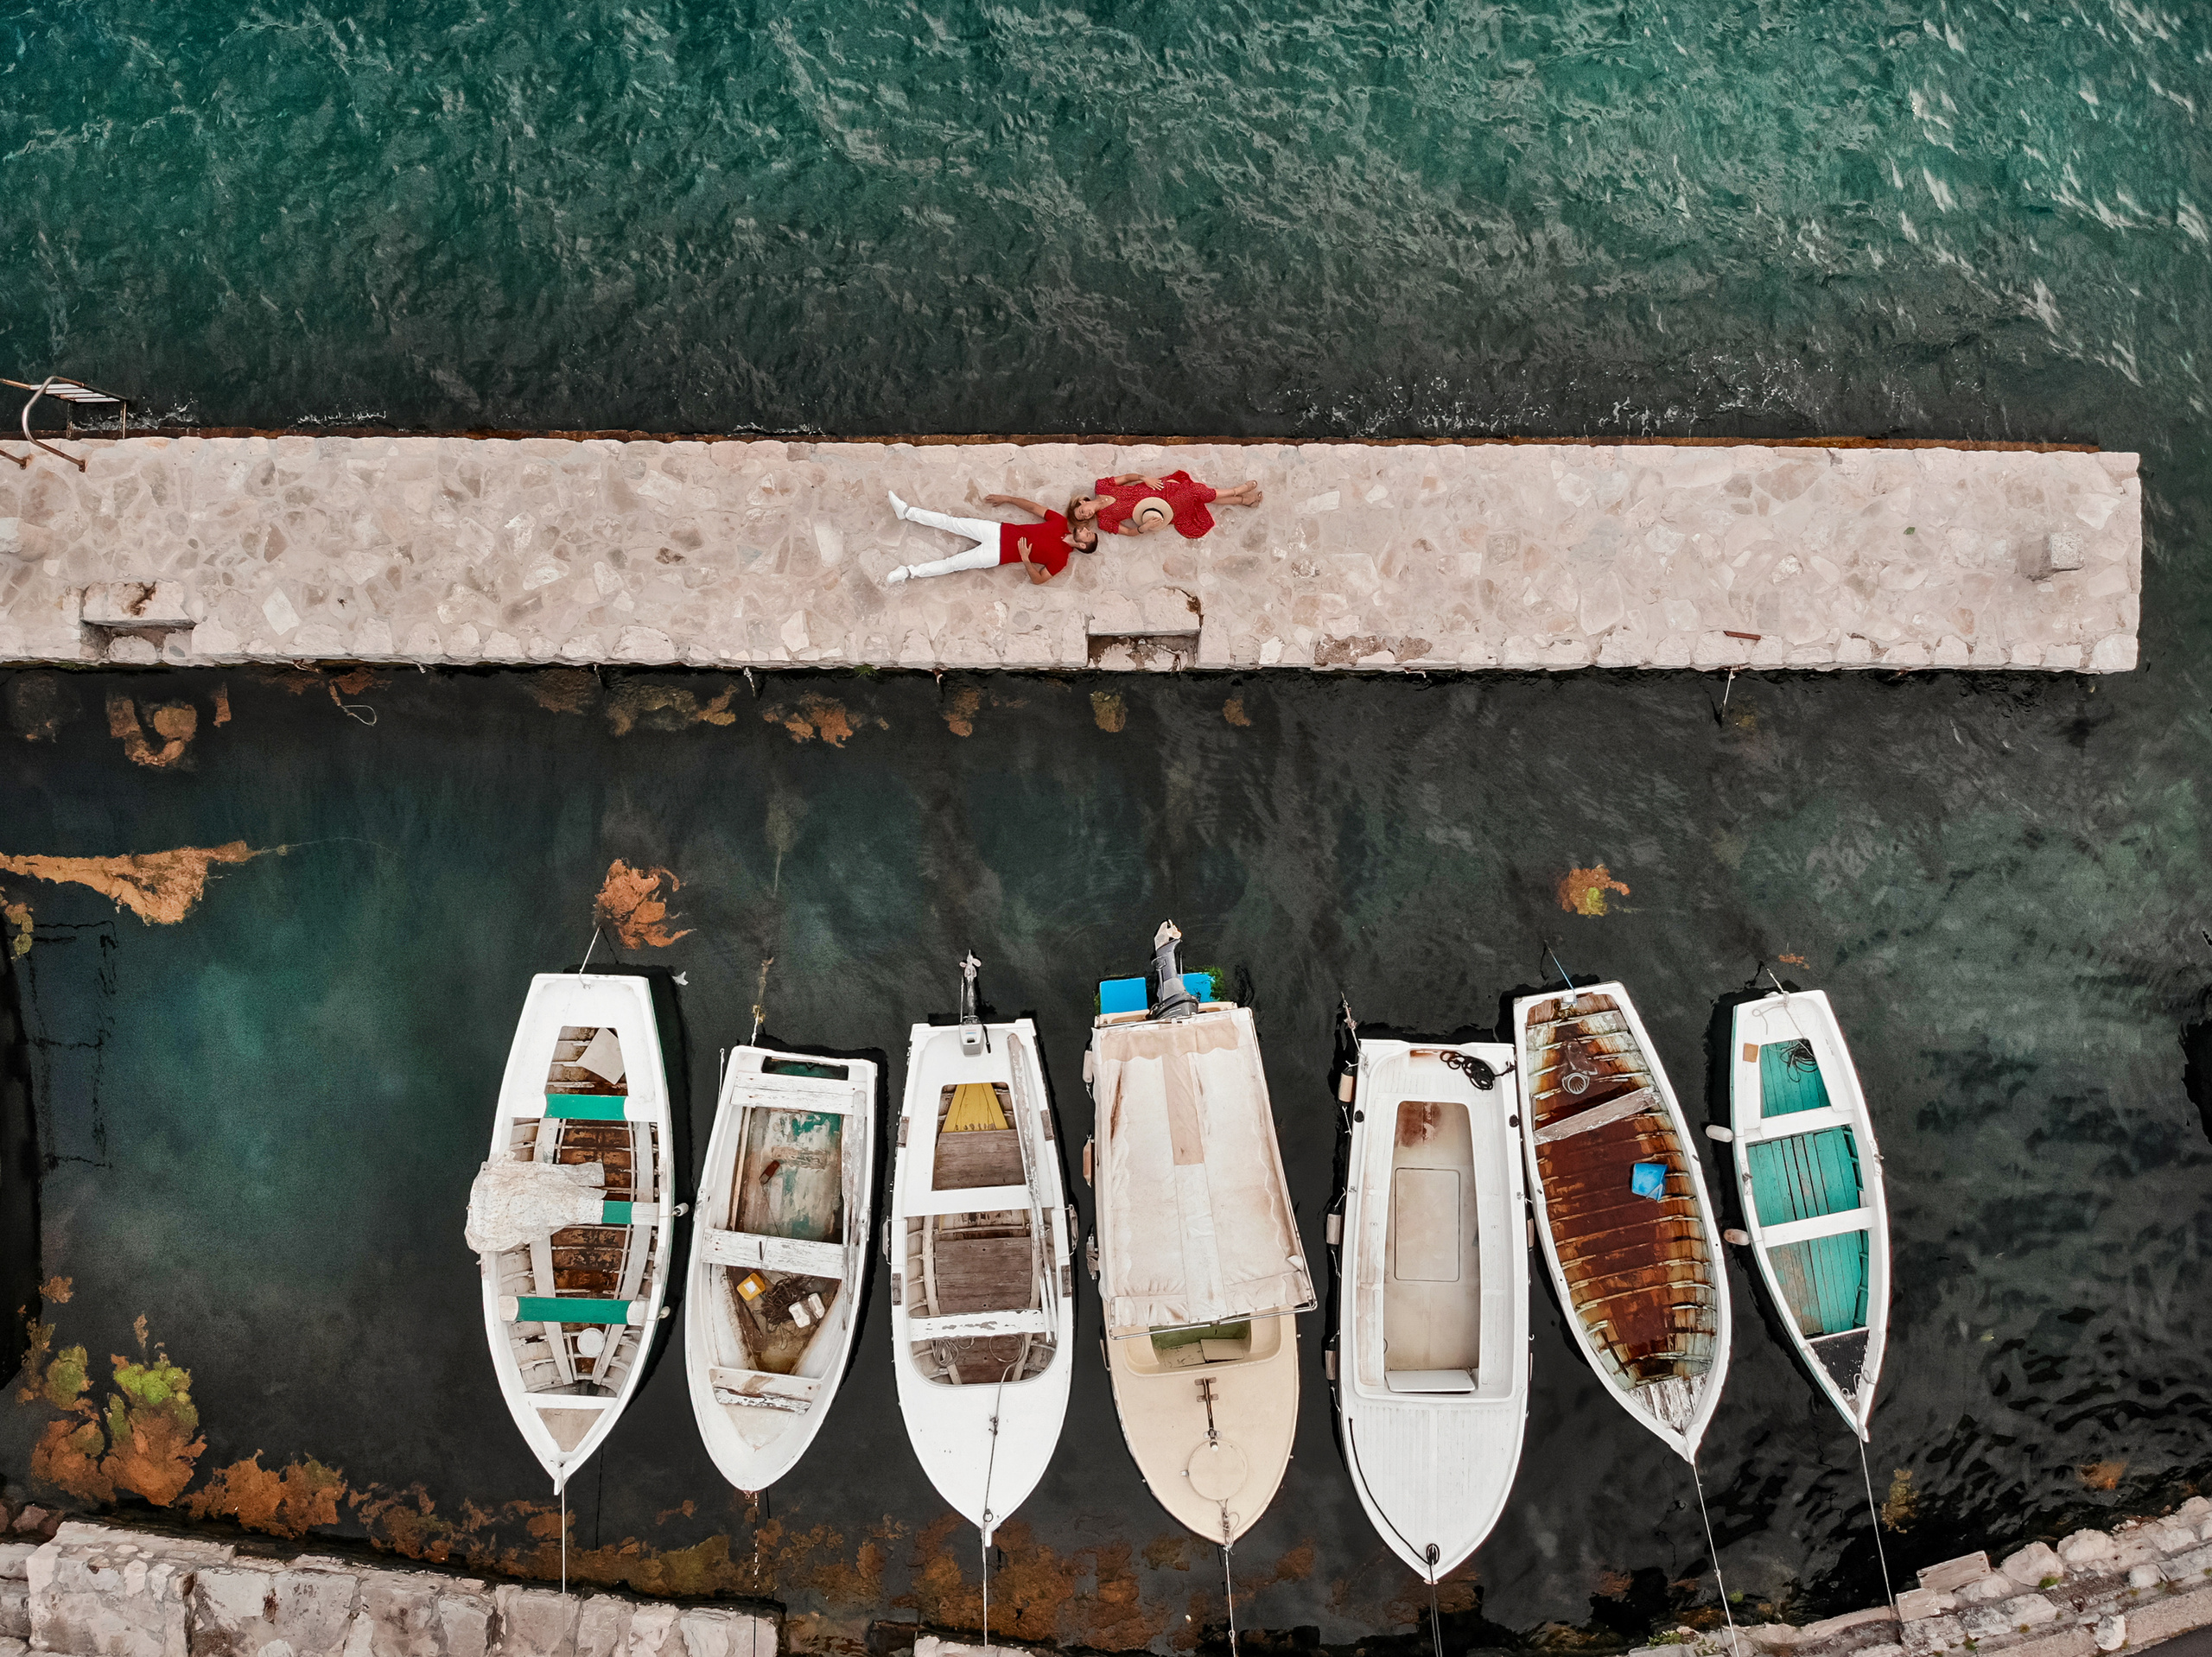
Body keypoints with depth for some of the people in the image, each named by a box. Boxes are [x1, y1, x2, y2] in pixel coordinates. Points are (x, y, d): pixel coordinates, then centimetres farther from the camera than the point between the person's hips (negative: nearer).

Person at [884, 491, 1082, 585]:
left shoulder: (1060, 559, -13)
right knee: (951, 522, 0)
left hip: (997, 553, -5)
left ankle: (910, 572, 2)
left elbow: (1039, 579, -15)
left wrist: (1025, 559, -31)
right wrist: (1006, 499, 8)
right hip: (998, 531, 5)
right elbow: (1034, 507, 9)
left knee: (953, 564, -8)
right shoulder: (1061, 523, 1)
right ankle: (907, 512, 8)